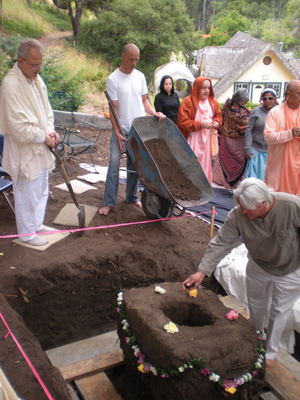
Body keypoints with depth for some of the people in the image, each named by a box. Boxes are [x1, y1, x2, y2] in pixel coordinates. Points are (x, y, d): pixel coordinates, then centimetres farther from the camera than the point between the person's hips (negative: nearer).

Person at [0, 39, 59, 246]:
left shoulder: (36, 79, 7)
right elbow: (19, 125, -24)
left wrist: (50, 130, 0)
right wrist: (44, 138, -15)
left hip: (41, 148, 9)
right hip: (24, 151, -9)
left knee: (42, 190, 20)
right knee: (27, 194, 4)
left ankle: (37, 224, 38)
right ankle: (27, 234, 22)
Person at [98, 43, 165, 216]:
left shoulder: (140, 76, 8)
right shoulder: (113, 79, -7)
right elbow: (113, 108, -10)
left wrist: (155, 113, -4)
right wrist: (117, 132, -15)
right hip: (122, 130, -4)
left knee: (135, 164, 11)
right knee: (114, 163, -9)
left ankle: (132, 197, 25)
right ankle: (109, 202, -2)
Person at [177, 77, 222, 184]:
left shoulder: (213, 102, 9)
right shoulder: (188, 101, -8)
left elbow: (219, 116, 19)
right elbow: (183, 121, -13)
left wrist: (215, 123, -5)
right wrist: (200, 125, -19)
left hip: (207, 139, 5)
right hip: (192, 140, -5)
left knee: (205, 163, 10)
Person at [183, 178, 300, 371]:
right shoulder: (237, 215, -27)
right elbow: (221, 244, -22)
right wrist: (202, 271, -27)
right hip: (258, 267, 3)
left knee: (279, 312, 13)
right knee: (256, 307, 22)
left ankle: (271, 352, 38)